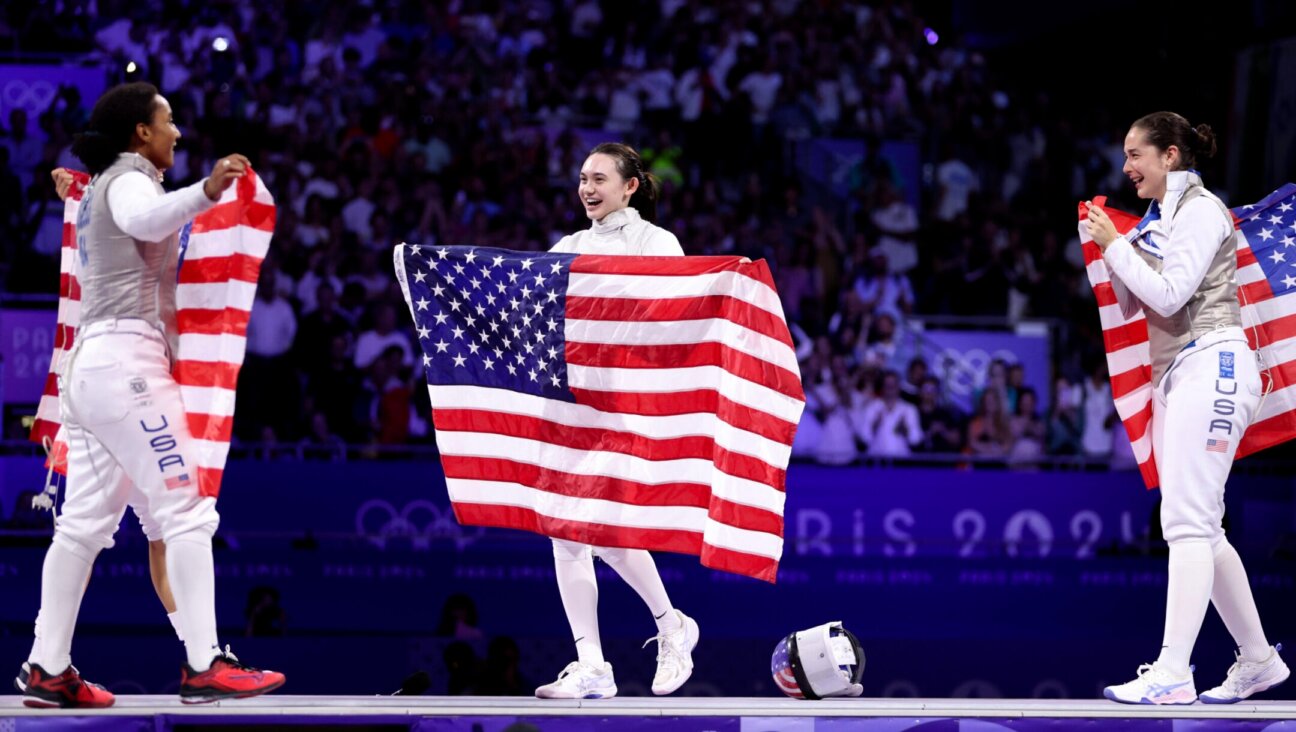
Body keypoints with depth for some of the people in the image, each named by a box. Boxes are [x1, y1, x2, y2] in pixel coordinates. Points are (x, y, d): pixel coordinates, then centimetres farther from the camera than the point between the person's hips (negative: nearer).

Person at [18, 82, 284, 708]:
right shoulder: (129, 179, -5)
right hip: (126, 357, -10)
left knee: (84, 524, 8)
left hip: (89, 364, 10)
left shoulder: (101, 186, 22)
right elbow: (145, 219, -30)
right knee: (188, 512, -11)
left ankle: (48, 670, 6)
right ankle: (203, 667, -16)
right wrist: (206, 193, -46)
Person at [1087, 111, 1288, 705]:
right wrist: (1104, 245, 6)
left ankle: (1172, 673, -21)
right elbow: (1128, 306, 18)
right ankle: (1258, 659, 16)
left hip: (1211, 366, -10)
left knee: (1188, 521, -15)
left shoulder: (1201, 210, -7)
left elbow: (1169, 296, -16)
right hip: (1174, 375, 10)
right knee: (1200, 528, 10)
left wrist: (1116, 245, -10)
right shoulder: (1157, 220, 18)